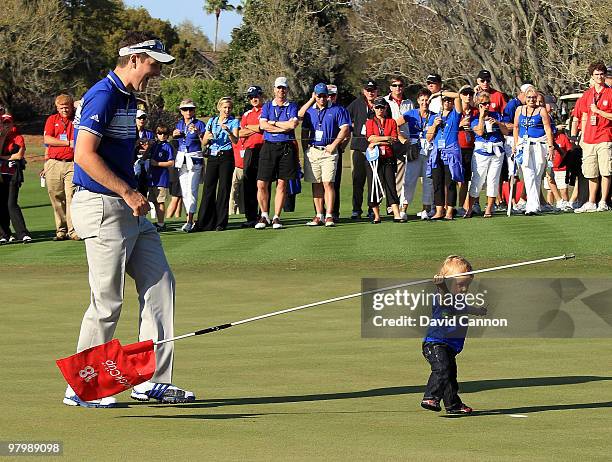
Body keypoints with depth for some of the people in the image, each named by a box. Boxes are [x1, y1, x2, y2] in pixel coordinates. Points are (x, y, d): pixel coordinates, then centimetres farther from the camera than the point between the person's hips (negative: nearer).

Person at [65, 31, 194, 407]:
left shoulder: (128, 99, 15)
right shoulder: (103, 96, -15)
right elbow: (85, 155, -22)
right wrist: (128, 193, -20)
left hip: (130, 207, 10)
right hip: (102, 207, -10)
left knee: (160, 284, 6)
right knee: (107, 302, -5)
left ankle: (152, 381, 10)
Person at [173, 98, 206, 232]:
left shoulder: (199, 124, -2)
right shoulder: (179, 124, 14)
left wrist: (198, 133, -26)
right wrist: (174, 135, 3)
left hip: (195, 159, -6)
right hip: (182, 159, 6)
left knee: (192, 190, -12)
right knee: (184, 191, 5)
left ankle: (190, 221, -14)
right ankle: (189, 217, 13)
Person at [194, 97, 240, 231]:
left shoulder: (234, 122, 2)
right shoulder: (211, 121, 13)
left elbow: (235, 140, -13)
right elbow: (204, 142, 13)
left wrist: (228, 131, -31)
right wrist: (208, 137, -10)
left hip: (226, 157, -3)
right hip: (212, 157, 3)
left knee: (224, 189, -4)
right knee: (208, 188, -1)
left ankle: (221, 223, 0)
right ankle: (205, 223, 2)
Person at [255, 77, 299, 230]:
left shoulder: (292, 106, 9)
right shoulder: (267, 106, 11)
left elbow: (293, 124, -9)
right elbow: (262, 125, -5)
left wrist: (273, 123, -4)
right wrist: (284, 127, -8)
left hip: (287, 148, -1)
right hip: (269, 147, 1)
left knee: (282, 184, 0)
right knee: (261, 184, -5)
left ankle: (276, 217, 6)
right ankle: (264, 216, 8)